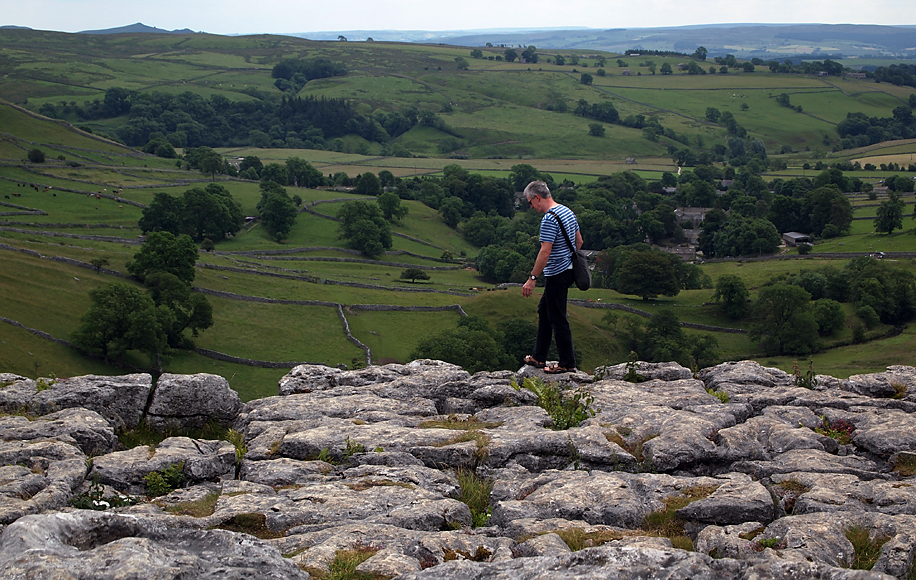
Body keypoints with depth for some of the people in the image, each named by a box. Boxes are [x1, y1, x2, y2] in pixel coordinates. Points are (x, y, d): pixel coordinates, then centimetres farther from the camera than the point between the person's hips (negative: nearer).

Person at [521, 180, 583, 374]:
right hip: (568, 269, 10)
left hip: (556, 274, -10)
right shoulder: (568, 211, 9)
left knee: (557, 319, -1)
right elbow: (579, 240, 17)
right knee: (544, 311, 19)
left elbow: (545, 252, -26)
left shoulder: (549, 219, -21)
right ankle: (539, 357, 25)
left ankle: (567, 363, 6)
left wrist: (532, 279, -23)